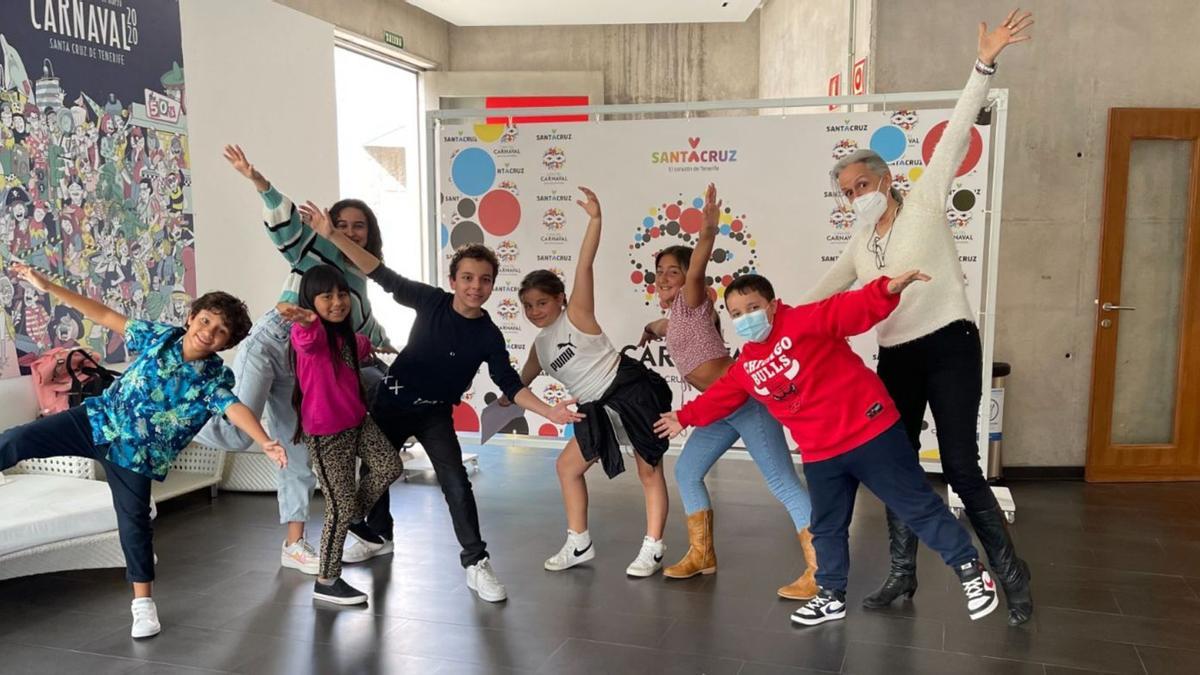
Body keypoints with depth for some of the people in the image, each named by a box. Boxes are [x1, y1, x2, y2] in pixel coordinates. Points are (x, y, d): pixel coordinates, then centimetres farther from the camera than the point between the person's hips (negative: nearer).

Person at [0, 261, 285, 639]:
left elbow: (236, 409, -35)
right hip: (99, 420, 3)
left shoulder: (215, 378, -18)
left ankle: (143, 602, 17)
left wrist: (266, 443, -54)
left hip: (137, 453, -2)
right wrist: (48, 287, -1)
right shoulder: (160, 336, -8)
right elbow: (107, 317, 0)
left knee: (134, 523, 2)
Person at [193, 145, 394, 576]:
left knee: (299, 453, 8)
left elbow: (365, 327, 35)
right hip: (269, 345, -7)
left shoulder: (359, 280, 20)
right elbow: (286, 222, -17)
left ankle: (294, 544, 19)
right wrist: (257, 181, -32)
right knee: (235, 434, -24)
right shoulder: (319, 253, 1)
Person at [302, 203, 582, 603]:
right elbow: (384, 276, -15)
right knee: (374, 469, 18)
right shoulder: (431, 301, -15)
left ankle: (476, 563, -2)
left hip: (435, 414, -2)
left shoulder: (489, 337, -16)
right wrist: (333, 235, -21)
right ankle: (379, 536, 44)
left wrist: (549, 411, -32)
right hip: (392, 401, 2)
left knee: (456, 483, -14)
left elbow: (509, 384, -17)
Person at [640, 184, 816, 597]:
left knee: (781, 481, -12)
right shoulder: (673, 318, 19)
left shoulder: (691, 301, -5)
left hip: (744, 400, -10)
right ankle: (702, 555, 23)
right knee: (686, 472, 14)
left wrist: (708, 232, -44)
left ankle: (819, 571, -13)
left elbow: (696, 272, -29)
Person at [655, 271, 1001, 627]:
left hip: (870, 432, -6)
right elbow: (720, 396, 23)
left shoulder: (804, 321, -12)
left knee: (918, 506, 4)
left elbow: (851, 310, -24)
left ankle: (971, 571, 19)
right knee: (827, 528, 15)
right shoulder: (745, 368, 8)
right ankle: (831, 596, 32)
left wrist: (887, 289, -41)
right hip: (820, 455, 7)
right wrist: (685, 417, 28)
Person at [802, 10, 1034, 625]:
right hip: (895, 358, 6)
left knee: (960, 467, -7)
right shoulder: (860, 246, 14)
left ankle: (1009, 572, 11)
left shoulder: (923, 204, -1)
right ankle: (903, 573, 21)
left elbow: (955, 135, -11)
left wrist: (983, 66, -19)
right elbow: (819, 296, 18)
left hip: (949, 347, -6)